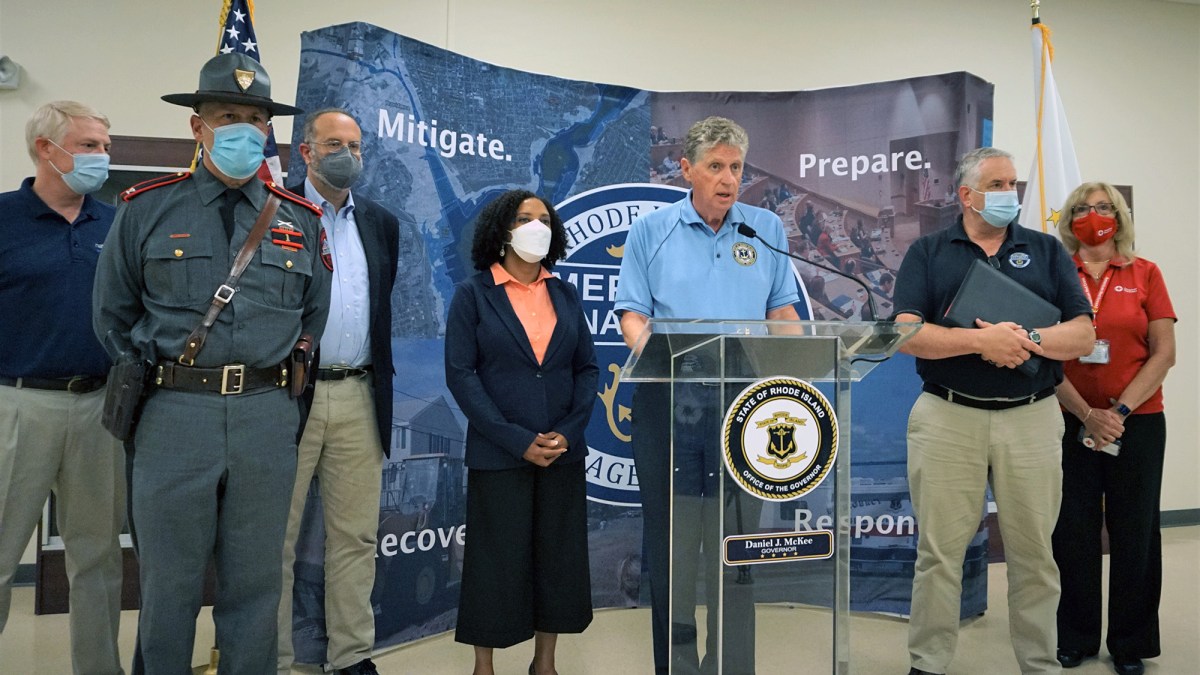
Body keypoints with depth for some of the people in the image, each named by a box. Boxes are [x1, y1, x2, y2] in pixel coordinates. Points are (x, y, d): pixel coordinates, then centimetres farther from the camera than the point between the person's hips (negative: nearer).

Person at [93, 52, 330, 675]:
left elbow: (315, 317, 18)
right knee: (168, 583, 9)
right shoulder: (146, 209, 3)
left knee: (255, 583, 12)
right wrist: (149, 382, 9)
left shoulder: (298, 219, 8)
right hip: (174, 412, -1)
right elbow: (113, 318, 11)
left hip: (267, 416, 2)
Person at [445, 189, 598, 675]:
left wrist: (568, 432, -8)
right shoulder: (473, 294, -2)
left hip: (563, 453, 4)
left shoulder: (565, 294, 9)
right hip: (498, 454, -4)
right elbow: (460, 374, -9)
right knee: (497, 560, 5)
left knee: (558, 558, 10)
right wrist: (516, 440, -15)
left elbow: (587, 368, 8)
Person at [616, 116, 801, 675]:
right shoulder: (650, 231, 5)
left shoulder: (767, 229, 11)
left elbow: (782, 310, 12)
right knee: (671, 536, 6)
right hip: (668, 401, -1)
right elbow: (631, 314, 1)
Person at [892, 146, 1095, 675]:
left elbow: (1083, 334, 4)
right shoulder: (928, 252, 6)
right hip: (947, 417, -2)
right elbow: (907, 334, -7)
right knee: (939, 551, 4)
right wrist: (983, 340, -17)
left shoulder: (1046, 251, 12)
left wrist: (1029, 339, -14)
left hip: (1031, 418, 2)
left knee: (1034, 552, 10)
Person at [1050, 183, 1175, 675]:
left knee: (1134, 532, 7)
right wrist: (1087, 415, -11)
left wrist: (1120, 410, -11)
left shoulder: (1144, 274, 4)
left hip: (1137, 422, 0)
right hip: (1071, 421, 0)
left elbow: (1164, 353, -1)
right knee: (1073, 532, 5)